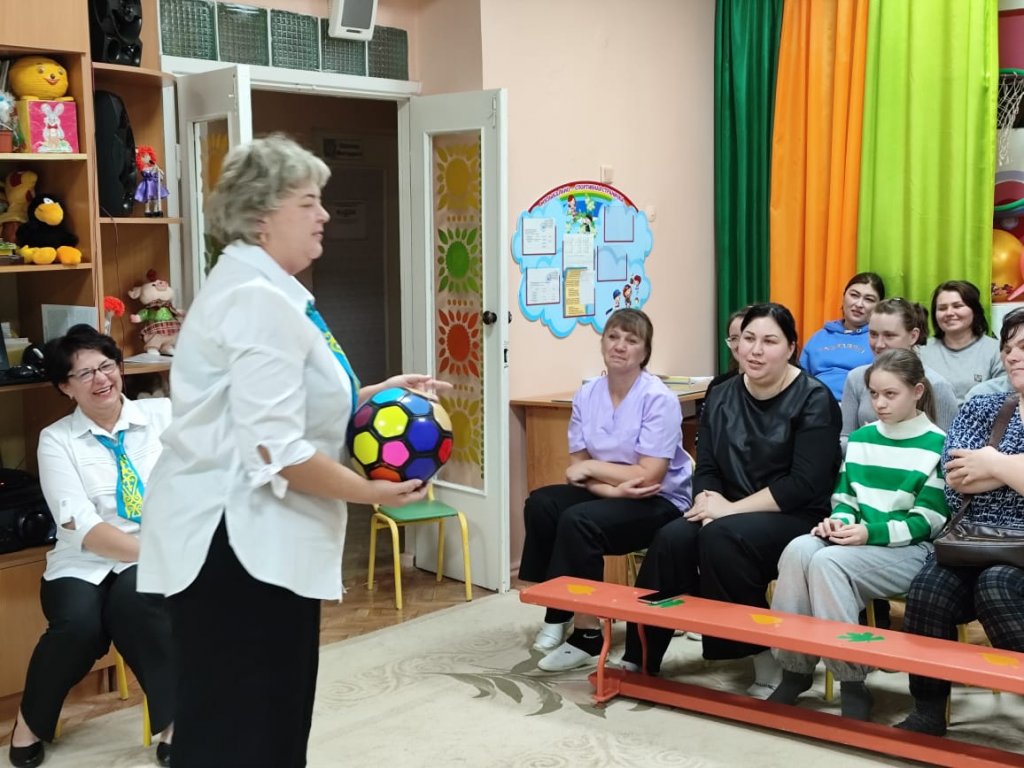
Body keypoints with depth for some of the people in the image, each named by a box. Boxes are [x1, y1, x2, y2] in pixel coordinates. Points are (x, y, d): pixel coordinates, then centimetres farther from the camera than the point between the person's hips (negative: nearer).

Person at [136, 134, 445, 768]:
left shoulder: (266, 290, 15)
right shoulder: (259, 299, -19)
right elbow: (276, 452, -26)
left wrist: (377, 394, 11)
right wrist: (371, 492, -15)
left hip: (258, 539, 11)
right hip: (235, 543, -11)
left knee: (273, 715, 18)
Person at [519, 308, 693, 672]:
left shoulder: (659, 399, -16)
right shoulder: (586, 395, 1)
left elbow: (648, 476, -21)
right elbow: (578, 468, -2)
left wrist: (592, 468, -13)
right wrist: (614, 488, -21)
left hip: (660, 502, -6)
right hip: (610, 494, 6)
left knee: (578, 520, -28)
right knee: (541, 504, -18)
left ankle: (586, 635, -15)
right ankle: (558, 613, -6)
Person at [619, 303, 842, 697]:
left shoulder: (814, 400, -8)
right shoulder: (722, 398, 9)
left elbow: (806, 484, -17)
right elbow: (706, 468, 8)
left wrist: (733, 509, -19)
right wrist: (711, 503, -15)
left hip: (797, 519, -5)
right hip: (732, 513, 5)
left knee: (721, 537, -32)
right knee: (673, 538, -23)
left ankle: (764, 657, -18)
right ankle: (640, 657, -15)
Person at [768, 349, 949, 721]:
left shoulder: (936, 445, -5)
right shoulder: (860, 438, 14)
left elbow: (928, 522, -9)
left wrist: (872, 533, -21)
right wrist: (839, 520, -6)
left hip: (909, 549, -5)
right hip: (860, 540, 6)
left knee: (828, 562, -33)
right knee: (798, 550, -27)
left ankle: (852, 686, -25)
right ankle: (794, 670, -18)